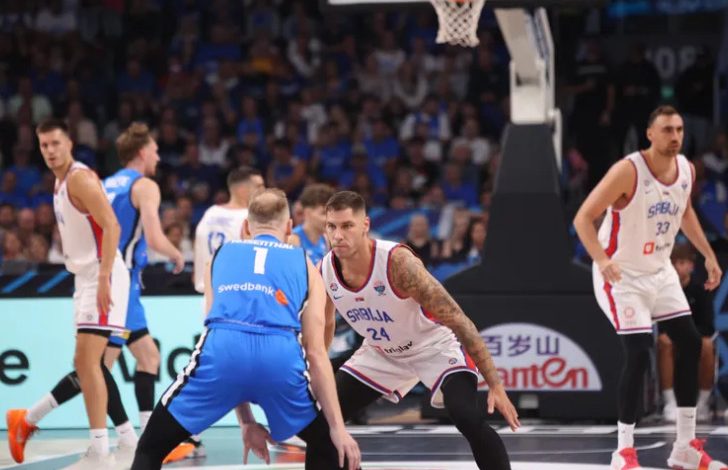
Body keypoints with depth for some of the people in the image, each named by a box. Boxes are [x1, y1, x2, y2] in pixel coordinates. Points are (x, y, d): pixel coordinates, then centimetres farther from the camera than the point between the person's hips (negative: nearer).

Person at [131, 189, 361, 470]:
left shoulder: (221, 256, 32)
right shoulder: (304, 265, 27)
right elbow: (315, 353, 18)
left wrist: (246, 419, 35)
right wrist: (338, 427, 15)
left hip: (222, 351, 0)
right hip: (281, 355, 0)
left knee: (151, 447, 16)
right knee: (326, 445, 28)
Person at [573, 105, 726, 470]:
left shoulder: (686, 169, -3)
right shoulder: (628, 171, -24)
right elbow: (583, 218, -25)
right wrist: (602, 260, -40)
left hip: (660, 271, 8)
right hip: (622, 274, -8)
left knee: (690, 345, 5)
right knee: (638, 356, -16)